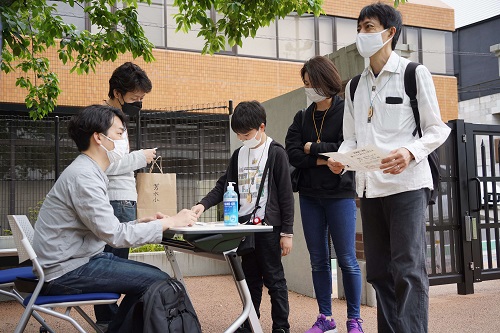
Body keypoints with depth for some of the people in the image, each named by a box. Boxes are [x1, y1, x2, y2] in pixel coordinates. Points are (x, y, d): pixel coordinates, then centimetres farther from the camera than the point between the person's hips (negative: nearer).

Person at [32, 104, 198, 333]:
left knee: (153, 276, 8)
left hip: (82, 258, 10)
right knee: (158, 281, -14)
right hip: (67, 271, -10)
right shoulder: (82, 176, -19)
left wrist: (142, 222, -1)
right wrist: (170, 222, -18)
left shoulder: (90, 172, 13)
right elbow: (115, 235, -23)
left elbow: (105, 228, 13)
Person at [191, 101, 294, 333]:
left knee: (274, 278, 3)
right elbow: (223, 186, 12)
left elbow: (286, 195, -8)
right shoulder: (239, 154, 11)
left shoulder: (276, 153, -7)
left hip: (267, 226, -6)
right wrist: (203, 205, -5)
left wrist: (287, 232, -10)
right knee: (250, 279, 14)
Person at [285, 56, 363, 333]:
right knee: (318, 260, 8)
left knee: (347, 260, -1)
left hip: (340, 195, -5)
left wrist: (313, 149, -7)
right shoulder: (302, 118, 11)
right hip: (310, 196, 5)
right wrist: (324, 159, -13)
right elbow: (293, 154, -1)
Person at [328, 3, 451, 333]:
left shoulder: (414, 73, 1)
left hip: (407, 183, -5)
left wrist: (411, 152, -20)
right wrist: (340, 158, -6)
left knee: (408, 269, -10)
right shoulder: (355, 87, 17)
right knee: (379, 271, 8)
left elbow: (436, 129, 0)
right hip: (369, 187, 6)